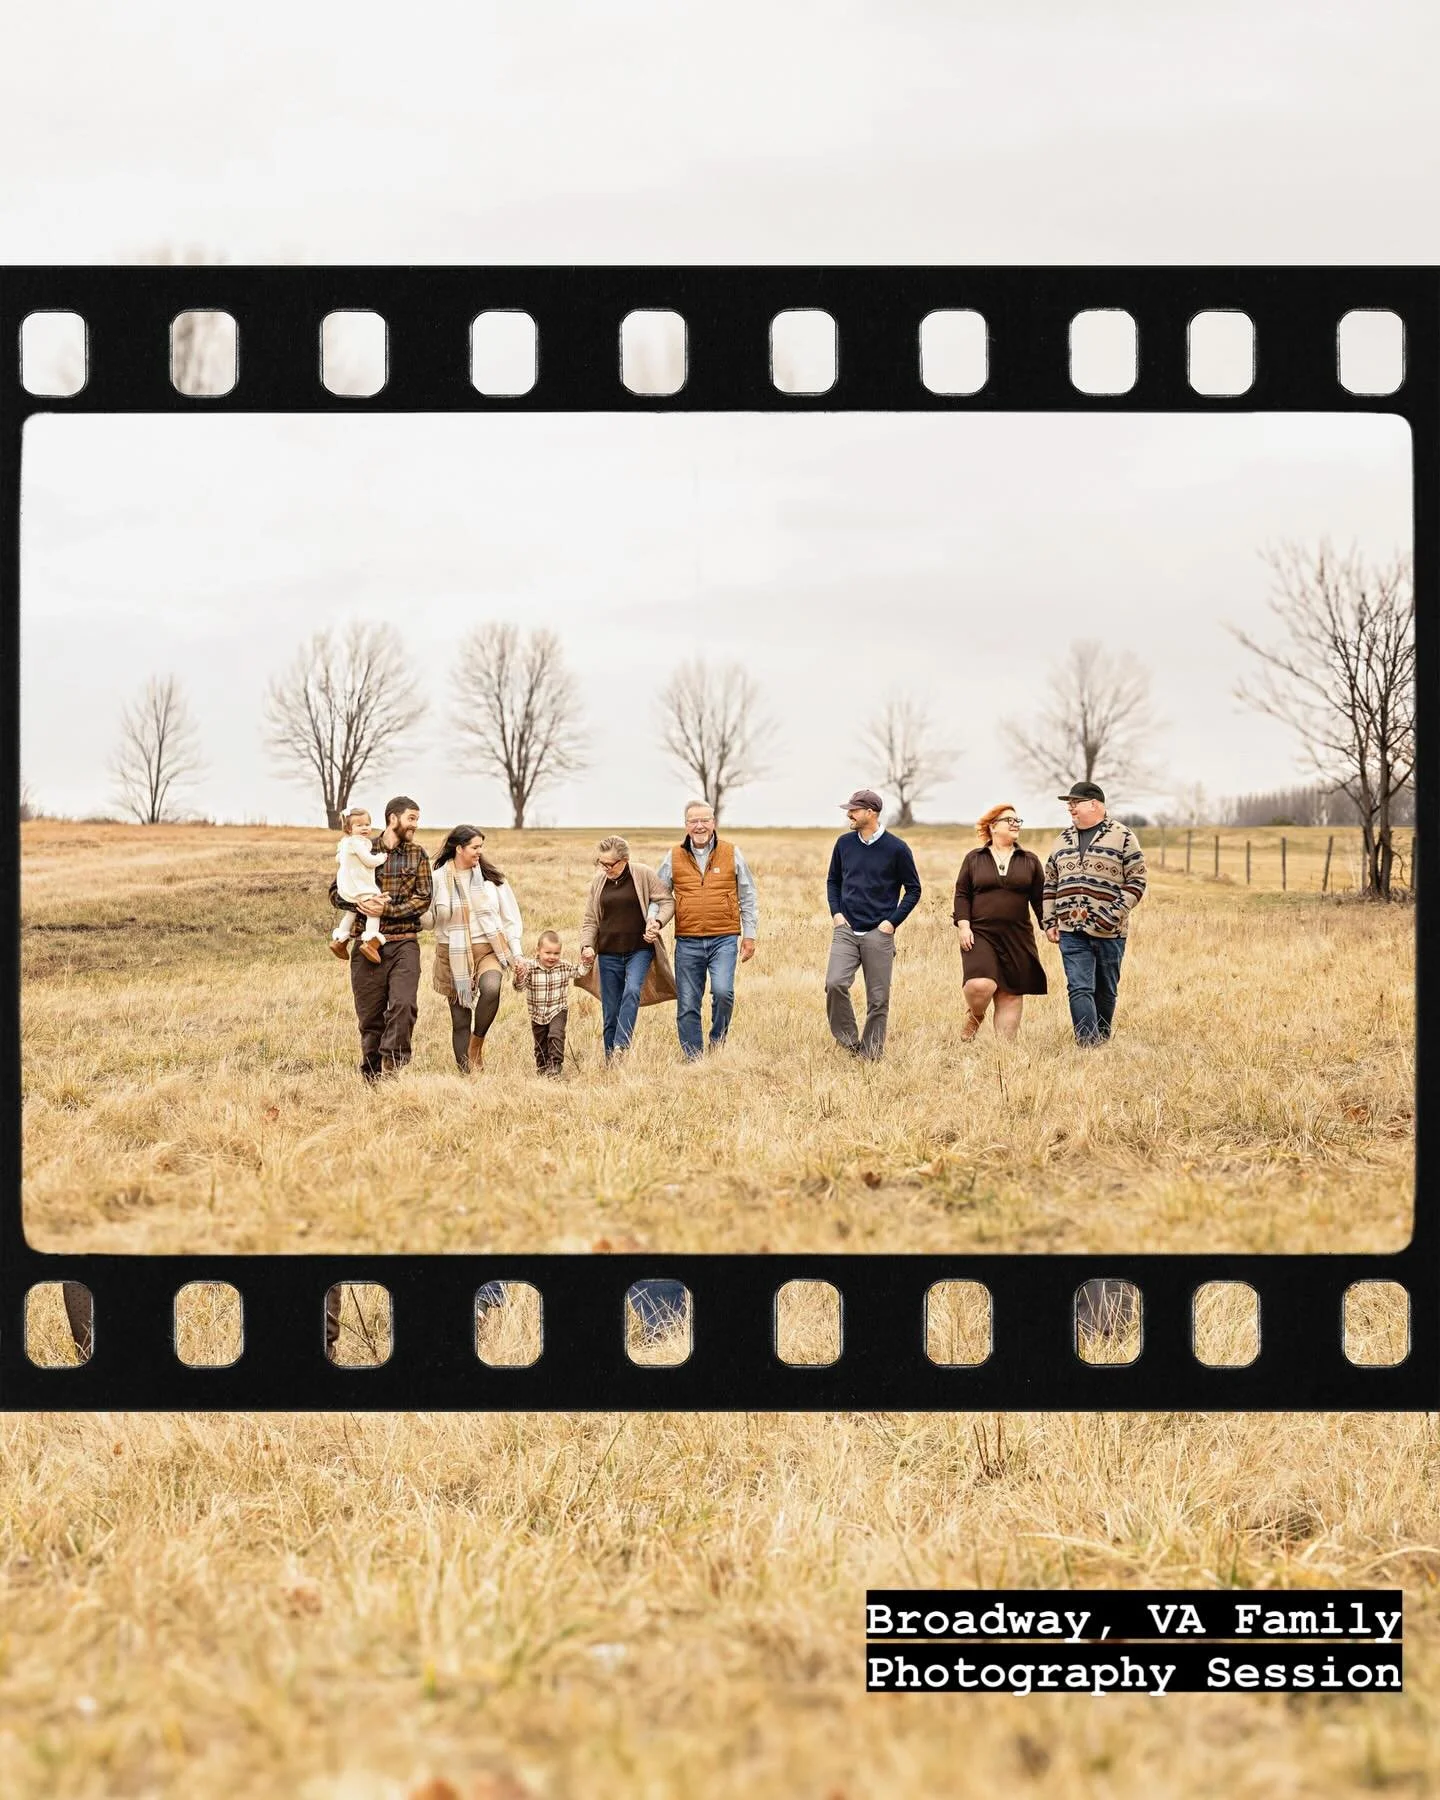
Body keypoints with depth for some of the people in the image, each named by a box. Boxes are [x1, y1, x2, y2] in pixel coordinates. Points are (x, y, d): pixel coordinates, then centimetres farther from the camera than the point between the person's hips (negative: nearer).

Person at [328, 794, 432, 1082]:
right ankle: (371, 1075, 17)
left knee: (403, 1005, -19)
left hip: (404, 943, 0)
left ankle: (392, 1067, -13)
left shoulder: (417, 855, 9)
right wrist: (361, 903, -13)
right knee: (370, 1013, 4)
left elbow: (422, 900, -1)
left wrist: (386, 910, -13)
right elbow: (336, 893, 7)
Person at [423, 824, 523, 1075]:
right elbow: (427, 918, 3)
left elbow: (511, 917, 8)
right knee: (460, 1019, 2)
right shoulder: (439, 878, -1)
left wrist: (517, 953, 2)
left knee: (491, 988, -31)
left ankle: (477, 1041, -10)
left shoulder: (492, 877, 3)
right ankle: (467, 1073, 12)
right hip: (454, 956, 0)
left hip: (489, 950, 0)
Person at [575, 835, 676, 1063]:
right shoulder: (598, 882, 9)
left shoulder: (644, 875, -2)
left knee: (632, 992, -27)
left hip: (640, 950, -3)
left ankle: (621, 1047, -32)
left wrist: (657, 923, -16)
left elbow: (667, 902, 2)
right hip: (609, 954, 3)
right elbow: (590, 920, 13)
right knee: (610, 1012, 3)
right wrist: (587, 945, -3)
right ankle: (611, 1062, 10)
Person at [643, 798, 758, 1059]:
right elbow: (658, 895, 14)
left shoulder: (731, 853, 4)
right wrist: (652, 920, -5)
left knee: (722, 991, -22)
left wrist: (749, 934, 10)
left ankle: (718, 1044, 1)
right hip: (687, 942, 2)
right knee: (687, 1006, 3)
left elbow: (747, 897, 11)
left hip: (723, 939, -2)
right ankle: (693, 1061, 13)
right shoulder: (673, 857, 6)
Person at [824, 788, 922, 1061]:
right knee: (835, 983, -18)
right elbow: (833, 881, 20)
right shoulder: (844, 843, 7)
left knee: (878, 1000, 2)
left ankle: (871, 1056, 13)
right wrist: (836, 913, 5)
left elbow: (913, 889, 4)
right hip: (846, 930, 2)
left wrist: (893, 921, -6)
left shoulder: (896, 848, -4)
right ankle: (847, 1040, -2)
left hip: (879, 934, -2)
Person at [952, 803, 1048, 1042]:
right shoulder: (974, 859, 8)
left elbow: (1040, 898, 10)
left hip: (1017, 938, 2)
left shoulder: (1030, 862, 11)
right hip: (980, 934, -2)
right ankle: (974, 1017, 13)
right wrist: (963, 926, -5)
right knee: (980, 985, -20)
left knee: (1011, 993, 1)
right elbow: (962, 894, 7)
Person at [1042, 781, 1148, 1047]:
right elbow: (1050, 883, 19)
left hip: (1108, 932, -3)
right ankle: (1088, 1046, -14)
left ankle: (1102, 1043, 22)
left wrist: (1114, 914, -15)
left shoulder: (1123, 837, -2)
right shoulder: (1063, 839, 14)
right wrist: (1049, 922, 11)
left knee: (1105, 992, 9)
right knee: (1079, 990, -10)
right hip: (1071, 932, 3)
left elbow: (1136, 882, -5)